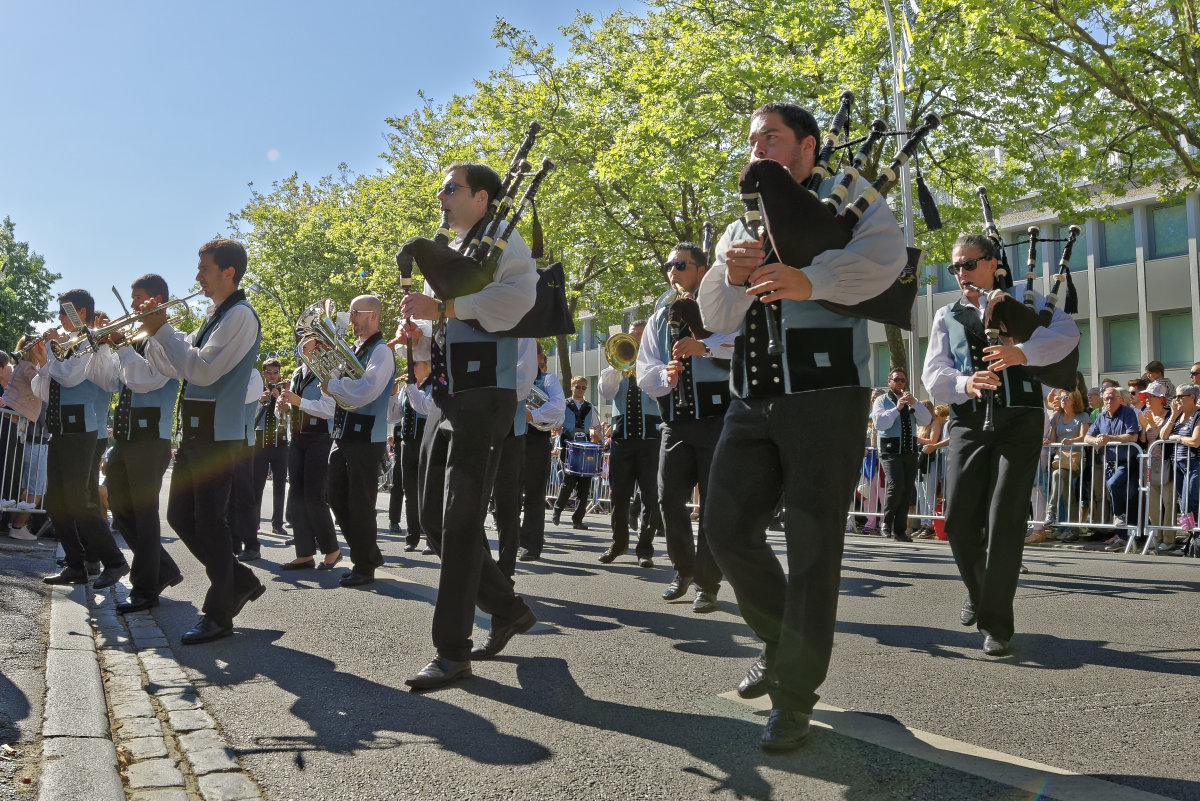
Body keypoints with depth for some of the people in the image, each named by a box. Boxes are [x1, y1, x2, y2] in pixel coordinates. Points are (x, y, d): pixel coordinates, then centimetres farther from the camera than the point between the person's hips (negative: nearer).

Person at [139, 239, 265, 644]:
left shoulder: (240, 315, -11)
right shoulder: (212, 317, 19)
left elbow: (203, 369, -20)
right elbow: (174, 366, 21)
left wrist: (163, 329, -13)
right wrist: (153, 332, 7)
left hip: (218, 436, -9)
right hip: (193, 433, 9)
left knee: (209, 522, -5)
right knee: (180, 517, 11)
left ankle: (217, 615, 6)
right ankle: (240, 581, 24)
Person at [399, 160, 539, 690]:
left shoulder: (501, 241, -3)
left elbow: (516, 297, -24)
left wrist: (443, 306, -23)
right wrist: (417, 323, 5)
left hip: (483, 397, -9)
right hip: (445, 399, 9)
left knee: (460, 521, -9)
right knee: (435, 519, 9)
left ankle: (453, 651, -2)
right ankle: (508, 609, 24)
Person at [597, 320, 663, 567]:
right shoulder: (619, 365, 16)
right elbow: (606, 393, 1)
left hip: (650, 436, -2)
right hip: (621, 434, 3)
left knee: (650, 496, -4)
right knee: (619, 495, 6)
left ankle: (645, 547, 4)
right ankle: (619, 541, 22)